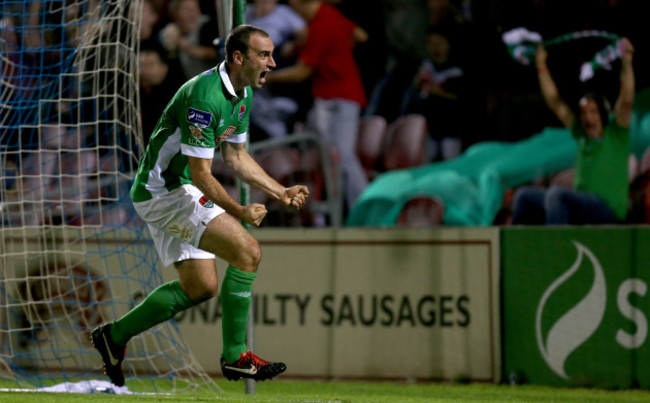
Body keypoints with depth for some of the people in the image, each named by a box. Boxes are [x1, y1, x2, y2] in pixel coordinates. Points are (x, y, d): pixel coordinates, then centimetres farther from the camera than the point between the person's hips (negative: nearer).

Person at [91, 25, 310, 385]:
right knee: (247, 252, -18)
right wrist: (239, 212, -16)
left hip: (177, 190, 10)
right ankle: (235, 357, -12)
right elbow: (200, 173, -24)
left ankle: (115, 334, 25)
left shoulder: (242, 94, 6)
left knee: (200, 287, 13)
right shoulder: (205, 96, -26)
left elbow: (235, 156, 18)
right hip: (164, 190, -10)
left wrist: (280, 192, 10)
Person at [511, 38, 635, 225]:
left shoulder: (616, 134, 1)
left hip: (609, 210, -8)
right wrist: (541, 67, 17)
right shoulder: (582, 134, 16)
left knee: (556, 194, -32)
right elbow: (555, 102, 18)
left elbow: (626, 101, -13)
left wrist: (626, 63, -21)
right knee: (524, 196, 5)